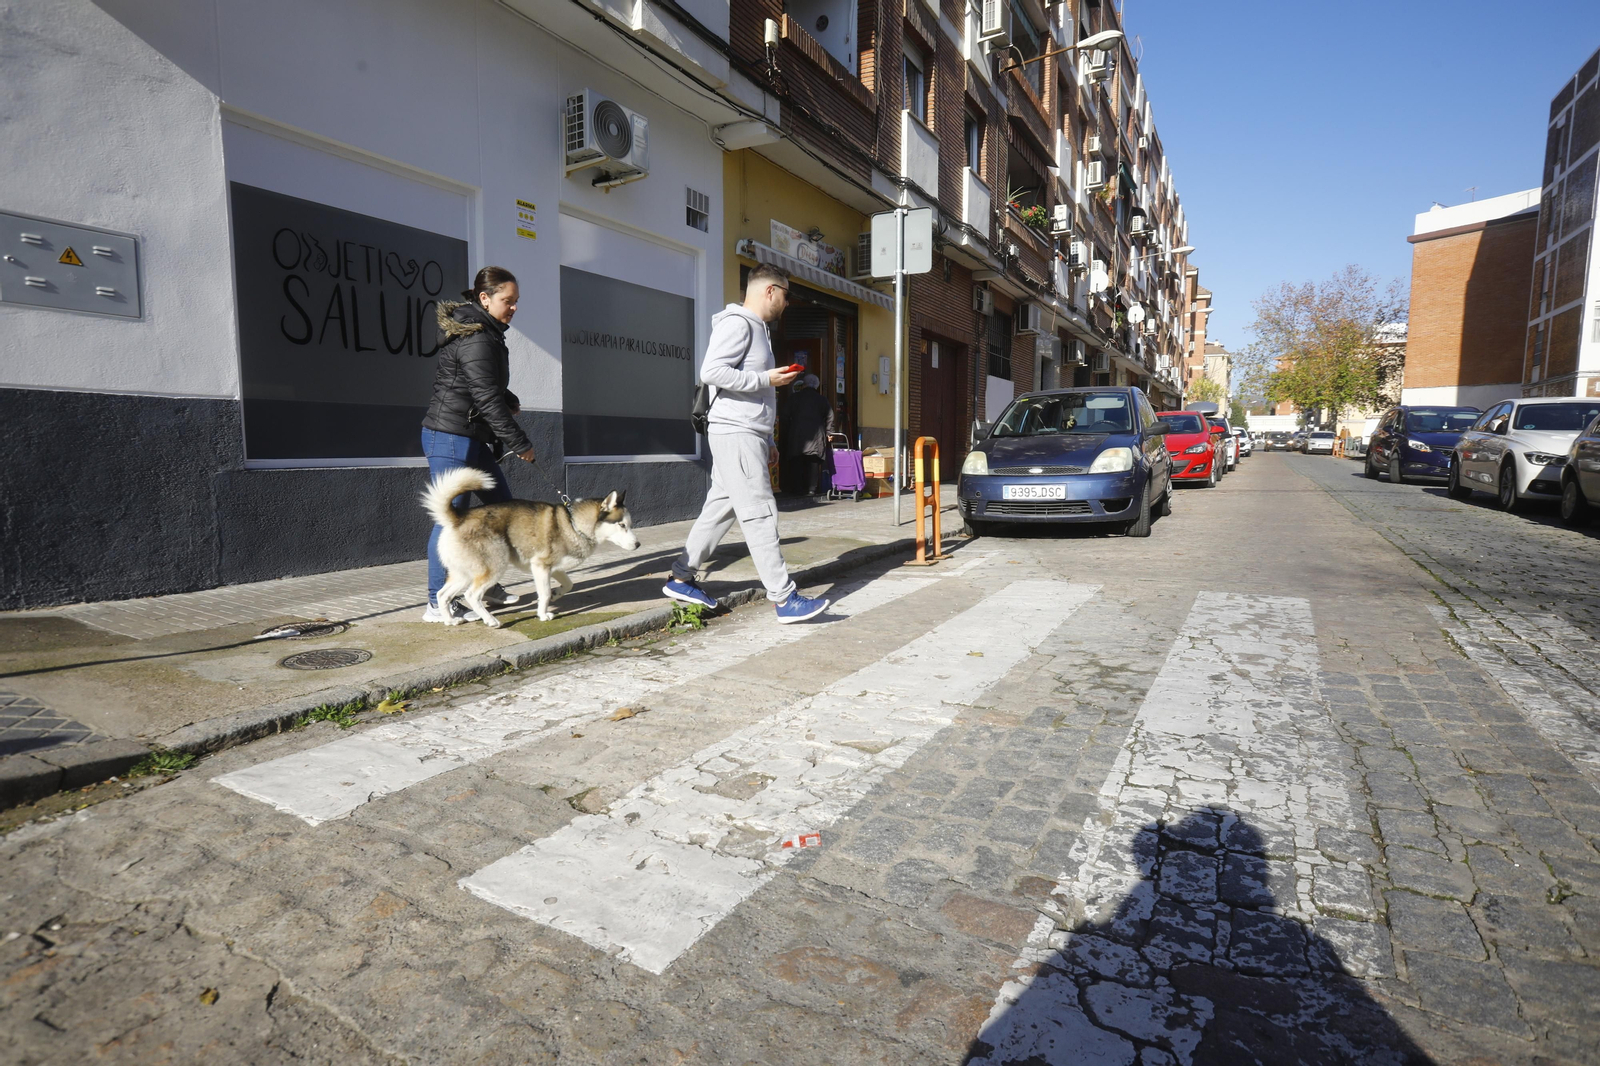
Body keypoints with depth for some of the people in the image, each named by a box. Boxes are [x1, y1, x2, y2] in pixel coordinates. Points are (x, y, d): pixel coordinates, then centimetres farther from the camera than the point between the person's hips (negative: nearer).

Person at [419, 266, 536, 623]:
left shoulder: (481, 332, 15)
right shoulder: (476, 339, -16)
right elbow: (486, 397, -20)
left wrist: (510, 400, 12)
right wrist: (519, 443, -17)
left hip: (473, 440, 10)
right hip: (451, 437, -10)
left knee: (503, 506, 13)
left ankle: (487, 586, 22)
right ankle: (438, 604, 2)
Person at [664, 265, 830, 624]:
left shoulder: (757, 328, 24)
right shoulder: (737, 323, -8)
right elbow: (712, 371, -21)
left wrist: (768, 441, 24)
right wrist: (767, 379, -18)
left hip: (748, 434, 10)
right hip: (735, 433, -10)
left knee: (720, 508, 12)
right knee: (760, 515, -10)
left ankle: (681, 579, 20)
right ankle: (785, 599, -8)